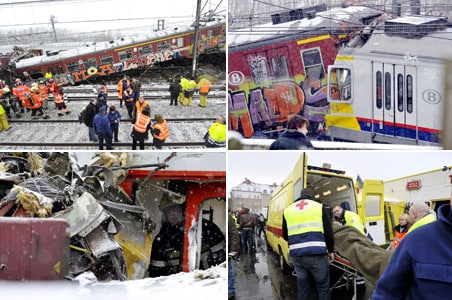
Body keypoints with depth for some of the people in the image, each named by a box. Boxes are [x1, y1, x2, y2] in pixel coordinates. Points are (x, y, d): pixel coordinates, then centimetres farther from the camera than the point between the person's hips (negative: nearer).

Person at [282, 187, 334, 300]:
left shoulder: (287, 210, 14)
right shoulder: (320, 207, 7)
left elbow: (285, 236, 22)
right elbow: (329, 233, 6)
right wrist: (330, 249, 24)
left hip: (296, 255, 3)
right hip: (316, 254, -3)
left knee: (303, 288, 14)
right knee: (323, 287, 10)